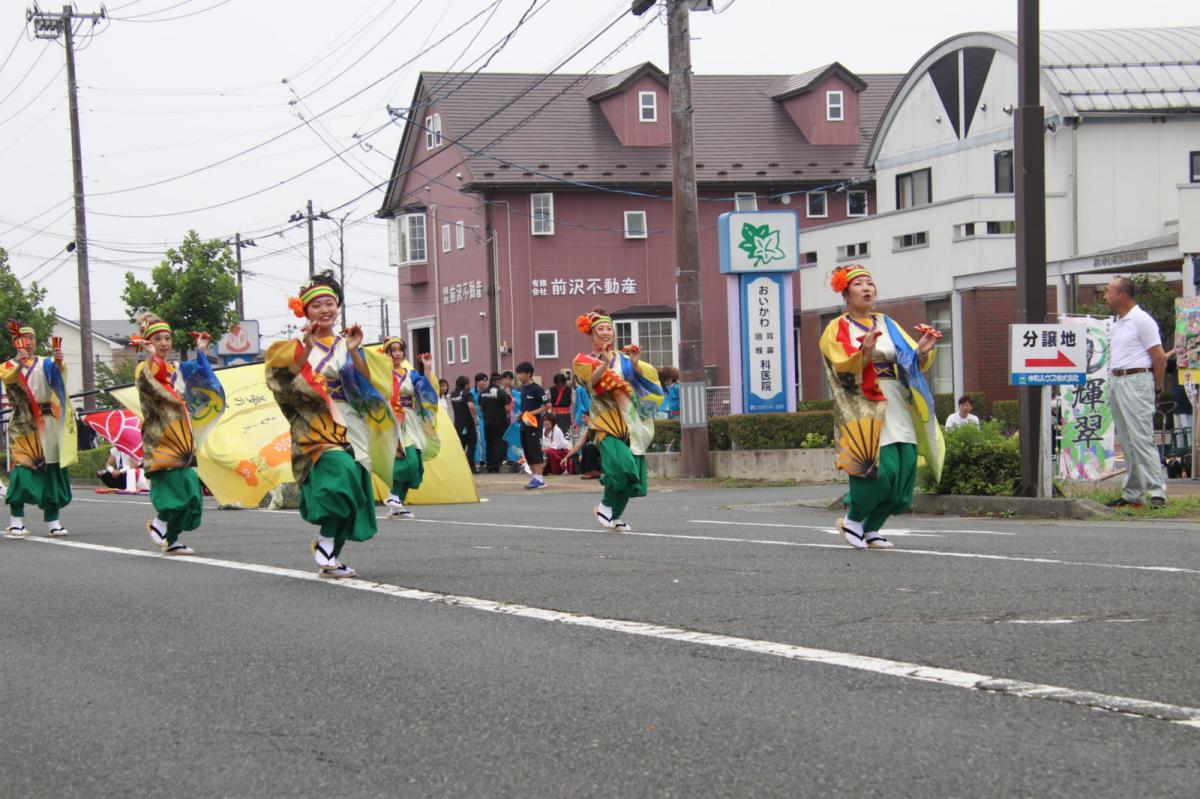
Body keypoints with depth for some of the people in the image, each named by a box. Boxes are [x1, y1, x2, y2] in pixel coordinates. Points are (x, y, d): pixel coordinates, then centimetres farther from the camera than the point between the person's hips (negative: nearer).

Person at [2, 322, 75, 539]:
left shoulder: (45, 364, 14)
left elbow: (59, 372, -8)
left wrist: (59, 362, -30)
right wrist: (19, 364, -34)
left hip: (47, 423, 3)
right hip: (23, 424, -3)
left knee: (51, 469, 2)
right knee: (22, 467, -12)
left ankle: (53, 521, 6)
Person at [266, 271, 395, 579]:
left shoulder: (345, 345, 13)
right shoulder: (298, 346, 5)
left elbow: (367, 385, 3)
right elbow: (290, 385, -10)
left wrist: (354, 352, -10)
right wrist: (306, 348, -17)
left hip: (350, 425, 4)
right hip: (316, 424, -4)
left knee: (350, 491, 1)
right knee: (340, 470, -28)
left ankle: (330, 558, 11)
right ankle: (326, 542, -15)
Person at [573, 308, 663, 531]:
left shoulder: (623, 358, 18)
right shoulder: (585, 360, 8)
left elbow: (646, 378, 6)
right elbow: (592, 380, -13)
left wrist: (635, 364, -11)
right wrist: (604, 364, -30)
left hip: (629, 421, 4)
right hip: (607, 420, -4)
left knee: (631, 469, -2)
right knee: (620, 464, -24)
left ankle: (615, 515, 12)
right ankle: (605, 505, -4)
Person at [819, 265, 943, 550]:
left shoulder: (887, 325, 18)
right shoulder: (837, 330, 5)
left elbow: (913, 364, 10)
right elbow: (842, 368, -12)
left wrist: (922, 351, -12)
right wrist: (865, 352, -31)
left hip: (896, 408, 5)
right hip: (864, 410, -5)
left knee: (904, 470, -5)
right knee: (881, 470, -18)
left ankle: (871, 529, 9)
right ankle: (852, 520, 5)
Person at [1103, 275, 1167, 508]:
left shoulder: (1141, 320, -9)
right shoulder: (1116, 325, 17)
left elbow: (1159, 357, -11)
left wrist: (1156, 389, -7)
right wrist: (1115, 382, 15)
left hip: (1136, 381, -9)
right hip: (1117, 383, 9)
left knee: (1141, 439, -13)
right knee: (1127, 442, 10)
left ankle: (1157, 492, -14)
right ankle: (1132, 494, 13)